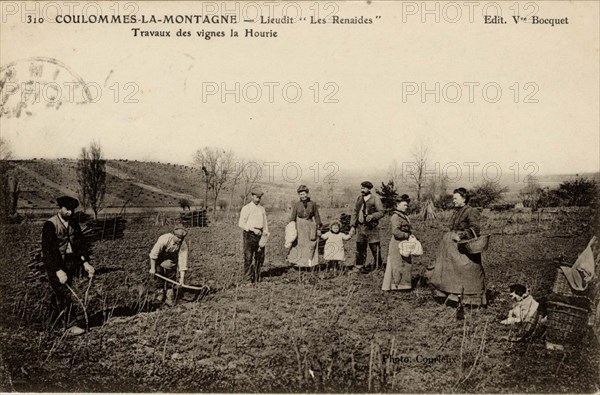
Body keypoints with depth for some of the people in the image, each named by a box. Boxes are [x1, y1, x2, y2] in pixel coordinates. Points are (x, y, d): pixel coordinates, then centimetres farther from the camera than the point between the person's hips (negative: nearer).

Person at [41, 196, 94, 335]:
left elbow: (79, 244, 5)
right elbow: (48, 250, -21)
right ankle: (73, 324, -7)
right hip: (54, 264, -6)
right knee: (64, 293, -10)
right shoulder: (50, 225, -15)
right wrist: (58, 271, -28)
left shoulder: (74, 224, 5)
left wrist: (85, 262, -9)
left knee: (62, 293, 14)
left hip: (69, 263, 6)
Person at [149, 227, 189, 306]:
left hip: (171, 263, 2)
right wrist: (152, 268, -20)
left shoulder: (183, 244, -24)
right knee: (160, 280, -2)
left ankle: (170, 300, 10)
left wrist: (182, 277, -22)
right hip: (159, 260, -2)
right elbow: (153, 253, -25)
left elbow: (183, 260, -21)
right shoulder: (164, 239, -33)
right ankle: (160, 296, 15)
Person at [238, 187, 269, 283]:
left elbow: (265, 222, 21)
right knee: (248, 256, -6)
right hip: (249, 234, -5)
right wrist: (253, 229, -16)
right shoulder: (246, 208, -2)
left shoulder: (262, 209, 14)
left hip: (260, 235, 5)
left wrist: (266, 231, 4)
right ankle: (249, 277, 2)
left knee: (260, 256, 6)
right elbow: (241, 223, -8)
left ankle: (257, 277, 18)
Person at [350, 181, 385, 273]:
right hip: (360, 227, 5)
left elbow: (381, 212, -5)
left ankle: (378, 266, 10)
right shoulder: (359, 198, 13)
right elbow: (355, 212, 15)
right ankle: (360, 266, 18)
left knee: (374, 247, -2)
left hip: (371, 227, -5)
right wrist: (353, 226, 8)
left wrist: (372, 216, -22)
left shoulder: (375, 198, -3)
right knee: (360, 247, 8)